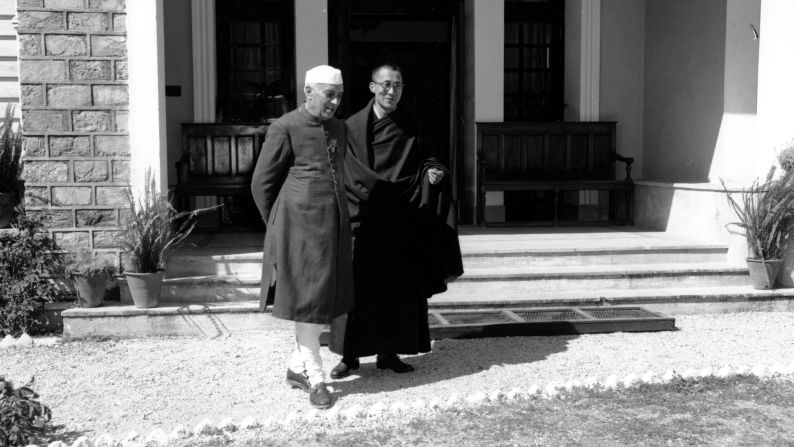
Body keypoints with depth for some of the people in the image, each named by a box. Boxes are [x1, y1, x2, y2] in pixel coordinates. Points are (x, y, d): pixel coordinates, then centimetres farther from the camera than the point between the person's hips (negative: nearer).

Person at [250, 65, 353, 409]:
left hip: (333, 226, 7)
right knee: (307, 300, -2)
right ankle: (316, 377, 6)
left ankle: (297, 367, 26)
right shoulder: (285, 128, -9)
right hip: (300, 226, -7)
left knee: (325, 300, 12)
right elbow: (261, 183, -4)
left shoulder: (339, 128, 12)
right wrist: (278, 227, 3)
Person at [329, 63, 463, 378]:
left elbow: (421, 158, 14)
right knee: (357, 284, -1)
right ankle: (350, 355, 9)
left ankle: (389, 352, 15)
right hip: (363, 219, -3)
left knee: (398, 286, 4)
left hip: (398, 222, 3)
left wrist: (432, 171, -9)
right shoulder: (353, 126, -1)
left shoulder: (408, 128, 8)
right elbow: (351, 174, -6)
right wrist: (390, 192, -15)